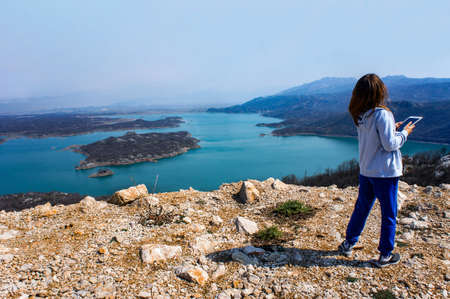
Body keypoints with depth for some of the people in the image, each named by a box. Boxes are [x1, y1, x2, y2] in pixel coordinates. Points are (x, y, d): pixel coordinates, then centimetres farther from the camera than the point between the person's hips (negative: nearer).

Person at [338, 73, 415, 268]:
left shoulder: (359, 116, 3)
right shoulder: (382, 114, -19)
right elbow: (390, 144, -18)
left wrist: (391, 128, 14)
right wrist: (404, 133, -2)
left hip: (365, 170, 7)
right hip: (385, 172, -7)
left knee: (361, 208, 20)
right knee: (389, 214, 9)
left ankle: (348, 244, 31)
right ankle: (385, 255, 22)